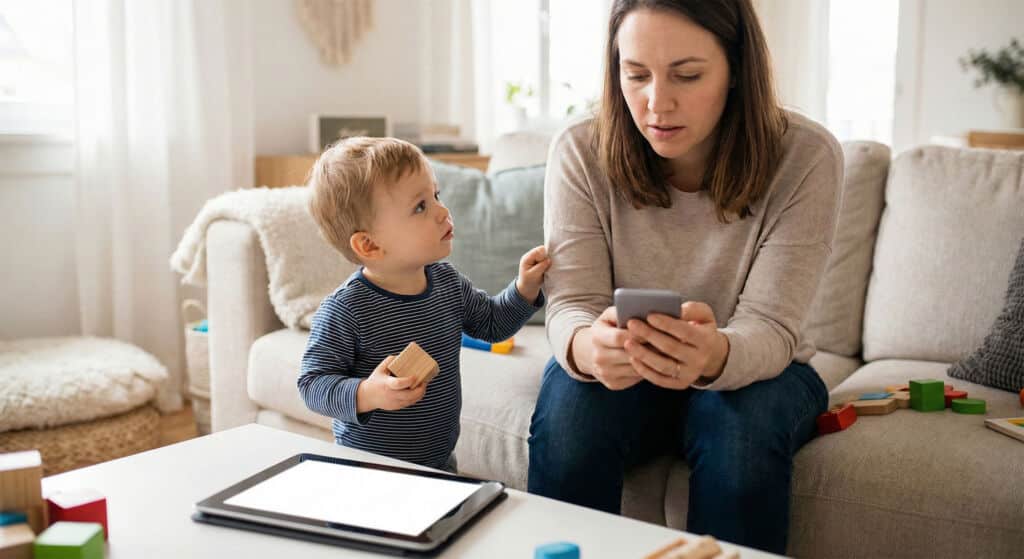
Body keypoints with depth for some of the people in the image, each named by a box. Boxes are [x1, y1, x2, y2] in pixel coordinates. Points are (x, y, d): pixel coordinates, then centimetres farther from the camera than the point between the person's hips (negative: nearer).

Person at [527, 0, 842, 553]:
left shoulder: (805, 157, -19)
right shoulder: (580, 153, -16)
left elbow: (769, 330, -22)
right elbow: (571, 305, -18)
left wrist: (715, 355, -47)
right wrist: (588, 346, -44)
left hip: (753, 369, 0)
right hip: (621, 373, 1)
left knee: (742, 427, -33)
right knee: (569, 410, -30)